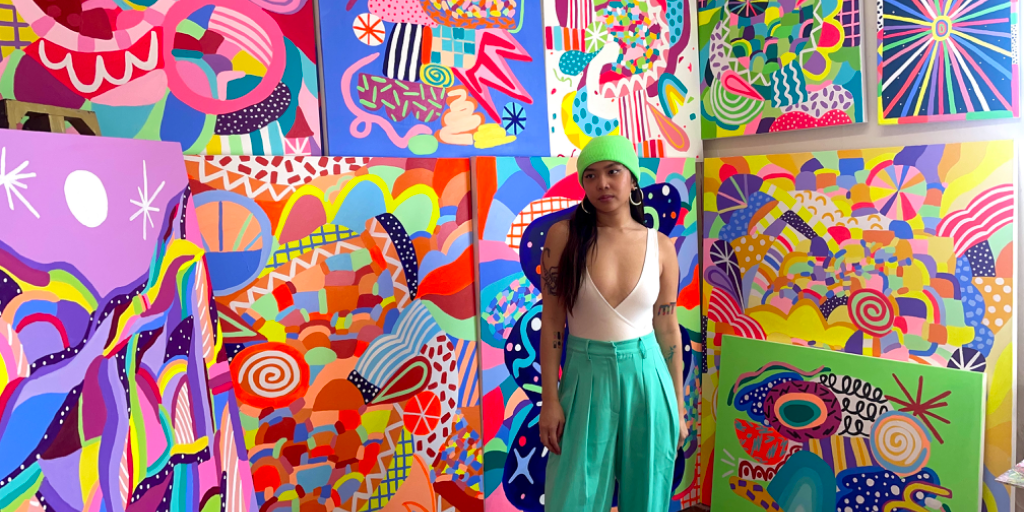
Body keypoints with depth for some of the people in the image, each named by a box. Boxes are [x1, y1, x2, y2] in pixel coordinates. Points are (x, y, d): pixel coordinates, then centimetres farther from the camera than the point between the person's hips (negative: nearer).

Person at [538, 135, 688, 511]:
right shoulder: (564, 236, -8)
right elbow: (551, 322, -6)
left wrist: (678, 408, 8)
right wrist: (549, 399, -8)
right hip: (586, 379, -1)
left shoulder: (660, 246, -2)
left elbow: (668, 329, 4)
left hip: (647, 378, 2)